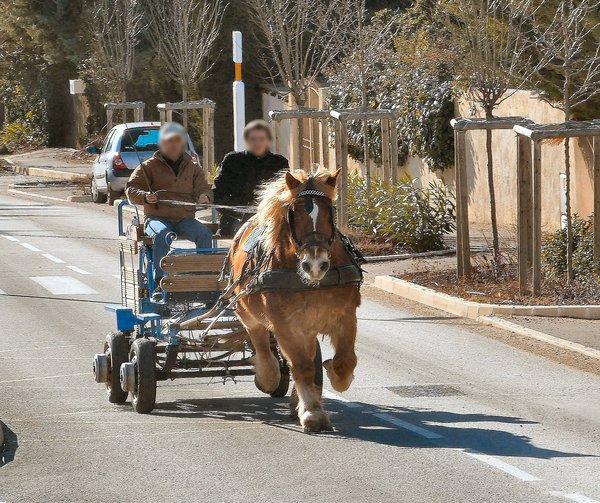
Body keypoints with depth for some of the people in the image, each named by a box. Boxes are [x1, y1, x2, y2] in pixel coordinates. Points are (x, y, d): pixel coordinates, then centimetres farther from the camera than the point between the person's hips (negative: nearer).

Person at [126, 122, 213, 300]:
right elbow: (132, 188, 3)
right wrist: (145, 197, -20)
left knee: (204, 234, -27)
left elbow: (203, 187, 16)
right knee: (162, 235, -38)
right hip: (157, 217, -3)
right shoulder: (149, 166, 7)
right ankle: (160, 283, -40)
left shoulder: (192, 167, 17)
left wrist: (204, 196, -10)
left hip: (185, 218, 3)